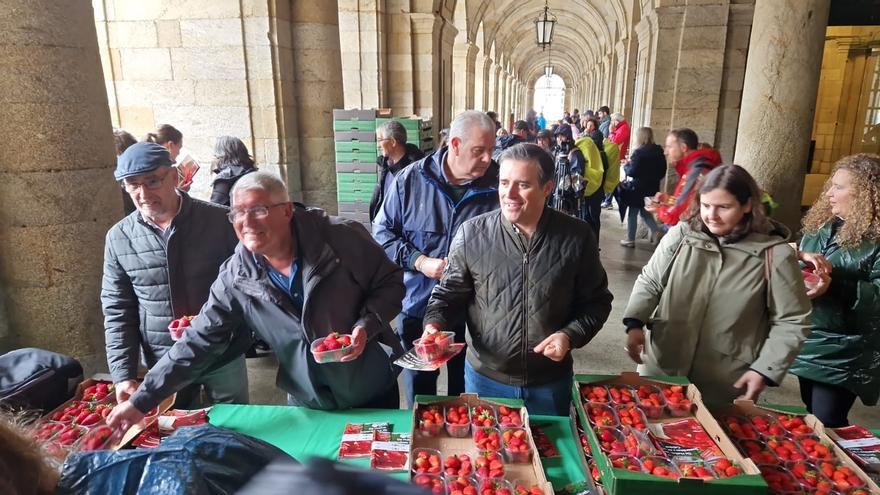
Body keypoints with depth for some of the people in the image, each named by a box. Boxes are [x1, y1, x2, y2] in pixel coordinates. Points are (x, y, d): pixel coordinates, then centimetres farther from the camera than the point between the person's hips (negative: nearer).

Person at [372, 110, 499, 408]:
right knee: (418, 396, 19)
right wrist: (421, 262, -14)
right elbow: (382, 231, -2)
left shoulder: (497, 186, -10)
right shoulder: (411, 179, -8)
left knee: (465, 392, 20)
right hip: (417, 305, 1)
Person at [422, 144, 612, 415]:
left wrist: (571, 335, -14)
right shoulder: (472, 234, -11)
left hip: (550, 382, 1)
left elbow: (596, 300, 1)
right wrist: (435, 323, -18)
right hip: (485, 378, 0)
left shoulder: (577, 237, -9)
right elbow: (450, 292, -1)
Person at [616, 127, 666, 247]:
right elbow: (663, 171, 10)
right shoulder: (659, 151, 3)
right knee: (645, 212, 22)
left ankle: (630, 240, 15)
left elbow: (632, 172, -19)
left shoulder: (638, 152, -18)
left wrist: (626, 165, 0)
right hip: (653, 188, 7)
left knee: (632, 214, 7)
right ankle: (658, 234, 12)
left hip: (638, 188, -7)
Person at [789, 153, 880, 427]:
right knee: (811, 416, 20)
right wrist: (801, 256, -11)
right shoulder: (821, 226, 6)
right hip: (808, 341, 6)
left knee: (827, 423, -2)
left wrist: (834, 285, -30)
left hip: (843, 351, -6)